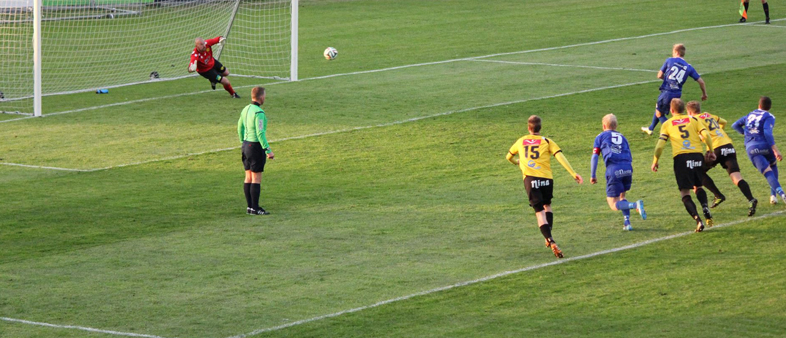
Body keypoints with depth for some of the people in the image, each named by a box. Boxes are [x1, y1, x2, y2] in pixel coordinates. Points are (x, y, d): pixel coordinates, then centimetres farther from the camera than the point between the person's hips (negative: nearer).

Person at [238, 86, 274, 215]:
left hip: (246, 145, 9)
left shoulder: (246, 110, 7)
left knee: (249, 177, 12)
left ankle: (249, 206, 17)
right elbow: (260, 133, -23)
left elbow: (240, 128, 16)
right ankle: (254, 208, -1)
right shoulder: (259, 113, -19)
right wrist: (268, 150, -20)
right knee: (257, 178, -3)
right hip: (256, 147, -9)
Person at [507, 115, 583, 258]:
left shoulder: (521, 141, 17)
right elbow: (560, 156, -4)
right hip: (546, 177, 0)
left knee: (540, 212, -4)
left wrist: (517, 162, 55)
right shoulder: (546, 141, 10)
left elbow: (509, 157, 32)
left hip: (530, 178, 0)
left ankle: (551, 241, -22)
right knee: (547, 205, 26)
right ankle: (549, 237, 20)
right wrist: (573, 173, -8)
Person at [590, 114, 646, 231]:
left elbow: (595, 156, 7)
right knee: (622, 196, 26)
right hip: (627, 169, 5)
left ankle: (636, 205, -27)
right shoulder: (622, 137, 26)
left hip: (613, 170, -5)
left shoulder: (601, 137, 16)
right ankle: (627, 222, 12)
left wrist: (592, 175, 11)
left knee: (614, 205, -2)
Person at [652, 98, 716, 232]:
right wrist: (710, 150, 17)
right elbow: (706, 135, 4)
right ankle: (705, 208, -8)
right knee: (698, 187, 22)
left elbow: (660, 144, 2)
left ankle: (698, 220, -17)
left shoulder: (667, 124, 11)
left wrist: (655, 161, 12)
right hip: (697, 155, 2)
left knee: (685, 192, 2)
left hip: (680, 157, -2)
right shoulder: (692, 120, 15)